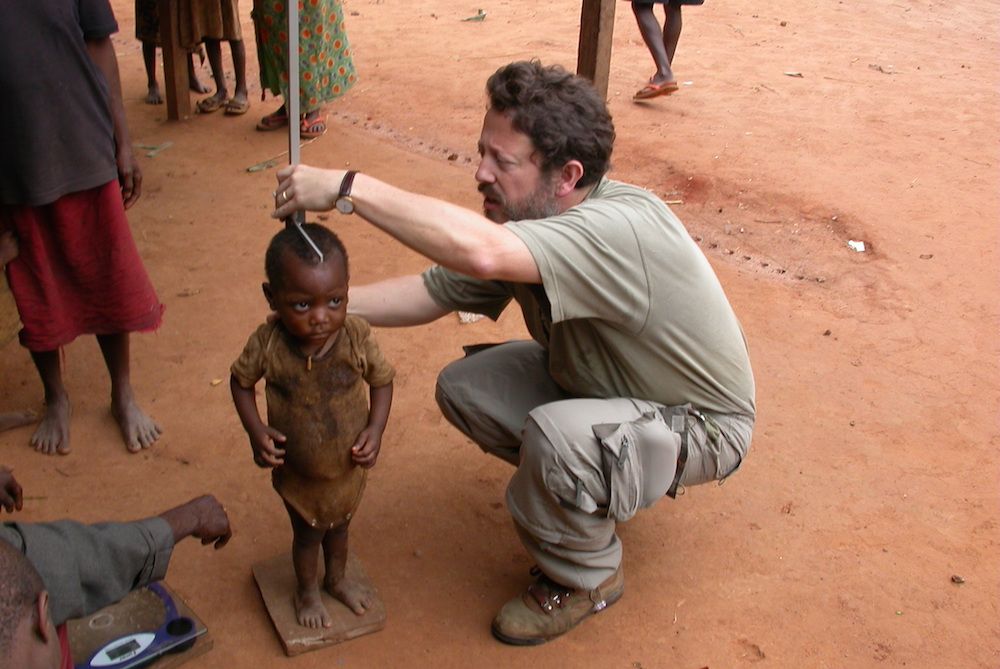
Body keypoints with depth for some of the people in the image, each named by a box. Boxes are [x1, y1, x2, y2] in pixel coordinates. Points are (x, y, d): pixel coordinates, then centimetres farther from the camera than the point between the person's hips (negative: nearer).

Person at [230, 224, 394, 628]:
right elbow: (241, 381, -9)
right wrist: (255, 430, -21)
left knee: (339, 524, 28)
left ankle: (337, 578, 58)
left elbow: (382, 380, -9)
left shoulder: (358, 337, -26)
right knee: (308, 533, 23)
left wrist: (375, 429, -21)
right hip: (296, 471, -1)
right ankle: (307, 591, 52)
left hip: (349, 466, 2)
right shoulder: (267, 344, -28)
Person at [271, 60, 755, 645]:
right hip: (594, 380, 8)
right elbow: (434, 292, -4)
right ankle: (574, 484, 17)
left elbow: (479, 252, -52)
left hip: (700, 422, -8)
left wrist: (346, 187, -45)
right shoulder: (524, 221, -9)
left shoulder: (621, 227, -37)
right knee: (463, 387, -4)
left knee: (555, 436, -35)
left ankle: (586, 578, -3)